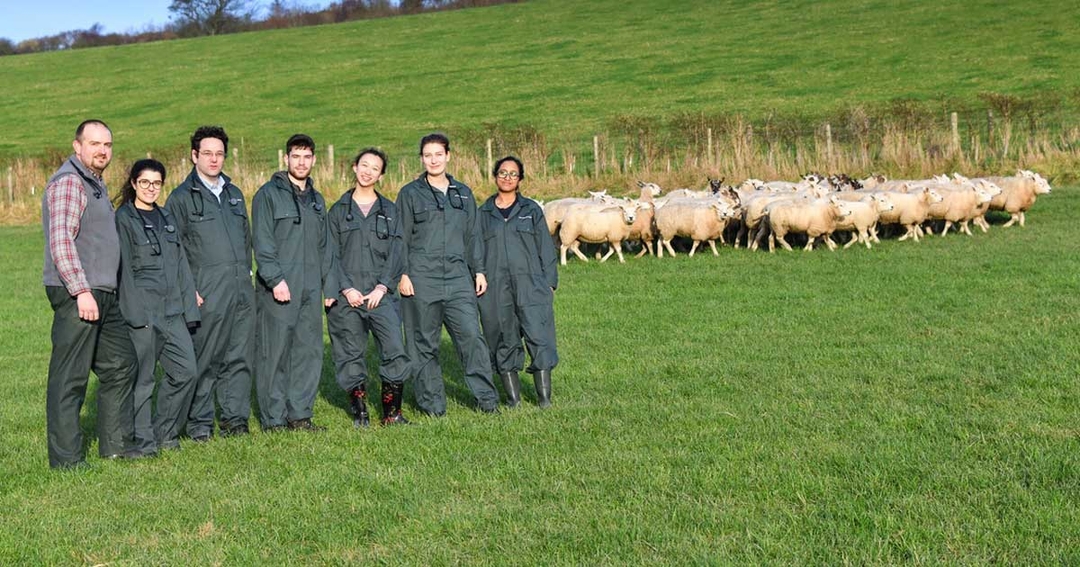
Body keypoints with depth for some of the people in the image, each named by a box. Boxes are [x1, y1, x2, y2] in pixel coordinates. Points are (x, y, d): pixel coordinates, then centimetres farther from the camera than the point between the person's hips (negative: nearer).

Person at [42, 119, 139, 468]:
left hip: (102, 295, 10)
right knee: (70, 377, -5)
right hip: (76, 295, -10)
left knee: (120, 364, 15)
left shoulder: (95, 183, 20)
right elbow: (60, 241, -20)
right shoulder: (68, 182, -11)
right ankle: (66, 459, 0)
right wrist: (81, 291, -24)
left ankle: (114, 445, 23)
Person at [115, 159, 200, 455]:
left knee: (186, 370, 1)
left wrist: (189, 306, 12)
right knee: (141, 378, -1)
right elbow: (123, 267, -8)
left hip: (171, 309, 6)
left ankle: (164, 432, 16)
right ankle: (142, 440, 10)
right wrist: (134, 311, -15)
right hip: (141, 310, -6)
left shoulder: (166, 219, 18)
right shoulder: (123, 219, -2)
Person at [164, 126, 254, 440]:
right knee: (204, 360, -2)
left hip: (242, 290, 6)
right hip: (207, 293, -6)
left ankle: (235, 418, 15)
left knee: (240, 358, 7)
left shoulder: (234, 193, 19)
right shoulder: (181, 197, 0)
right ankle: (199, 423, 7)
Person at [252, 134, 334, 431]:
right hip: (278, 290, -6)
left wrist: (329, 284, 16)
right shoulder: (269, 194, -2)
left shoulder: (317, 200, 19)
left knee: (309, 352, 6)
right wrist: (275, 279, -18)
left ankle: (299, 413, 14)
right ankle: (273, 419, 3)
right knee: (274, 354, -3)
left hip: (311, 291, 6)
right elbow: (262, 242, -10)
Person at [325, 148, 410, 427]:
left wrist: (382, 288, -7)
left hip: (380, 295, 0)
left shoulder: (389, 210, 12)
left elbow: (395, 253, 5)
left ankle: (391, 413, 2)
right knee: (350, 355, 2)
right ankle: (360, 412, 15)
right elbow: (332, 255, 4)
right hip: (347, 297, 0)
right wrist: (346, 289, -8)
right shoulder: (338, 210, 10)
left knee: (395, 351, -9)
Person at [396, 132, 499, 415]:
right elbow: (401, 238, 2)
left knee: (471, 335, -7)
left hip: (458, 278, 2)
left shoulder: (463, 193, 16)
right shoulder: (410, 193, 5)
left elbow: (473, 236, 20)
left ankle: (486, 397, 0)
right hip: (421, 280, -2)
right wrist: (402, 274, -6)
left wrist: (479, 270, 14)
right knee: (424, 344, 1)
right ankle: (432, 402, 10)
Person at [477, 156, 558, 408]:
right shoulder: (483, 213, 12)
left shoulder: (531, 210, 10)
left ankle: (544, 396, -2)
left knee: (539, 336, -8)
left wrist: (549, 282, 2)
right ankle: (513, 396, 11)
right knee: (503, 341, 3)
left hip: (530, 285, -1)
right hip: (495, 288, 1)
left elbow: (546, 247, 9)